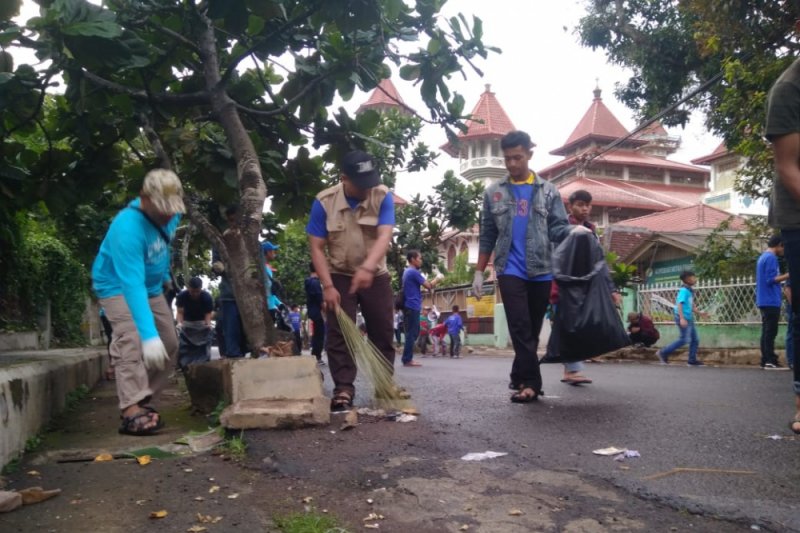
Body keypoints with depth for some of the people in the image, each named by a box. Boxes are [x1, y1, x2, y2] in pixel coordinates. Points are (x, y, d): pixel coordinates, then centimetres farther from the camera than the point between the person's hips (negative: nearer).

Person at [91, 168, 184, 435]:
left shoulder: (169, 215, -12)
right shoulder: (128, 227, -35)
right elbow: (132, 284, -43)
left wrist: (165, 274, 22)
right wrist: (148, 334, -49)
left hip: (152, 287, 8)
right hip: (118, 288, -7)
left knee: (169, 345, 3)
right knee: (131, 344, -25)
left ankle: (143, 401, 11)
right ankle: (133, 413, -28)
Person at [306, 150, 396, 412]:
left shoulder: (383, 196, -14)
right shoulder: (324, 202, -14)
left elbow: (384, 236, -26)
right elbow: (316, 247, -12)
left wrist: (367, 268, -44)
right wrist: (327, 286, -19)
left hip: (376, 276, 1)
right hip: (340, 276, -1)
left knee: (382, 333, 5)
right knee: (339, 333, -7)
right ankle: (343, 390, -4)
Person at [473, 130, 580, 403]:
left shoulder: (548, 190, 9)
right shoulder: (494, 192, 9)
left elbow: (557, 227, 2)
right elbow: (487, 236, 10)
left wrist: (574, 230, -22)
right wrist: (479, 272, 6)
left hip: (541, 271, 1)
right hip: (510, 271, -1)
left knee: (533, 329, 8)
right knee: (520, 328, -10)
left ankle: (521, 379, 20)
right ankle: (530, 382, -8)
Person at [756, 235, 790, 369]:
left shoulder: (763, 257, 19)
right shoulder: (771, 258, -11)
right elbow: (771, 279, -18)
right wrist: (788, 275, -17)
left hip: (764, 301, 10)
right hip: (771, 301, -9)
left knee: (766, 332, 8)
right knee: (771, 332, -9)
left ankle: (765, 360, 8)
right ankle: (770, 361, -9)